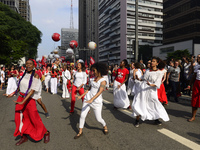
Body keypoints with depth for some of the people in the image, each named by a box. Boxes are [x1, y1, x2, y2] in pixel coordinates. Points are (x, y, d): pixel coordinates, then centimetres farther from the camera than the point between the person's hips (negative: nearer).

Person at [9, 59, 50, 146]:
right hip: (20, 98, 6)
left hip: (29, 100, -6)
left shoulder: (35, 76, -14)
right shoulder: (24, 74, 3)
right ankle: (24, 137, 30)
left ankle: (46, 133, 23)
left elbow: (33, 90, -21)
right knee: (19, 118, 11)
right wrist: (13, 94, 25)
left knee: (34, 119, 1)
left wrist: (23, 101, -26)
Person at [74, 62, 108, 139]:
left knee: (98, 119, 3)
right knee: (82, 115, 2)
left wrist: (92, 100, -35)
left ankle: (105, 126, 36)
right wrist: (81, 96, 8)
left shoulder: (103, 80, -13)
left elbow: (100, 92, -24)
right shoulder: (94, 78, 9)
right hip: (87, 98, 6)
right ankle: (80, 132, 20)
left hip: (97, 101, -5)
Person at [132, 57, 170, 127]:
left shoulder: (159, 73, -3)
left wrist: (150, 85, -29)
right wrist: (138, 79, 0)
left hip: (151, 91, -3)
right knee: (138, 104, 1)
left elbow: (157, 84, -12)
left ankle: (156, 119, 29)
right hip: (142, 90, 3)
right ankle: (137, 120, 14)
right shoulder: (147, 71, 11)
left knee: (154, 105, 4)